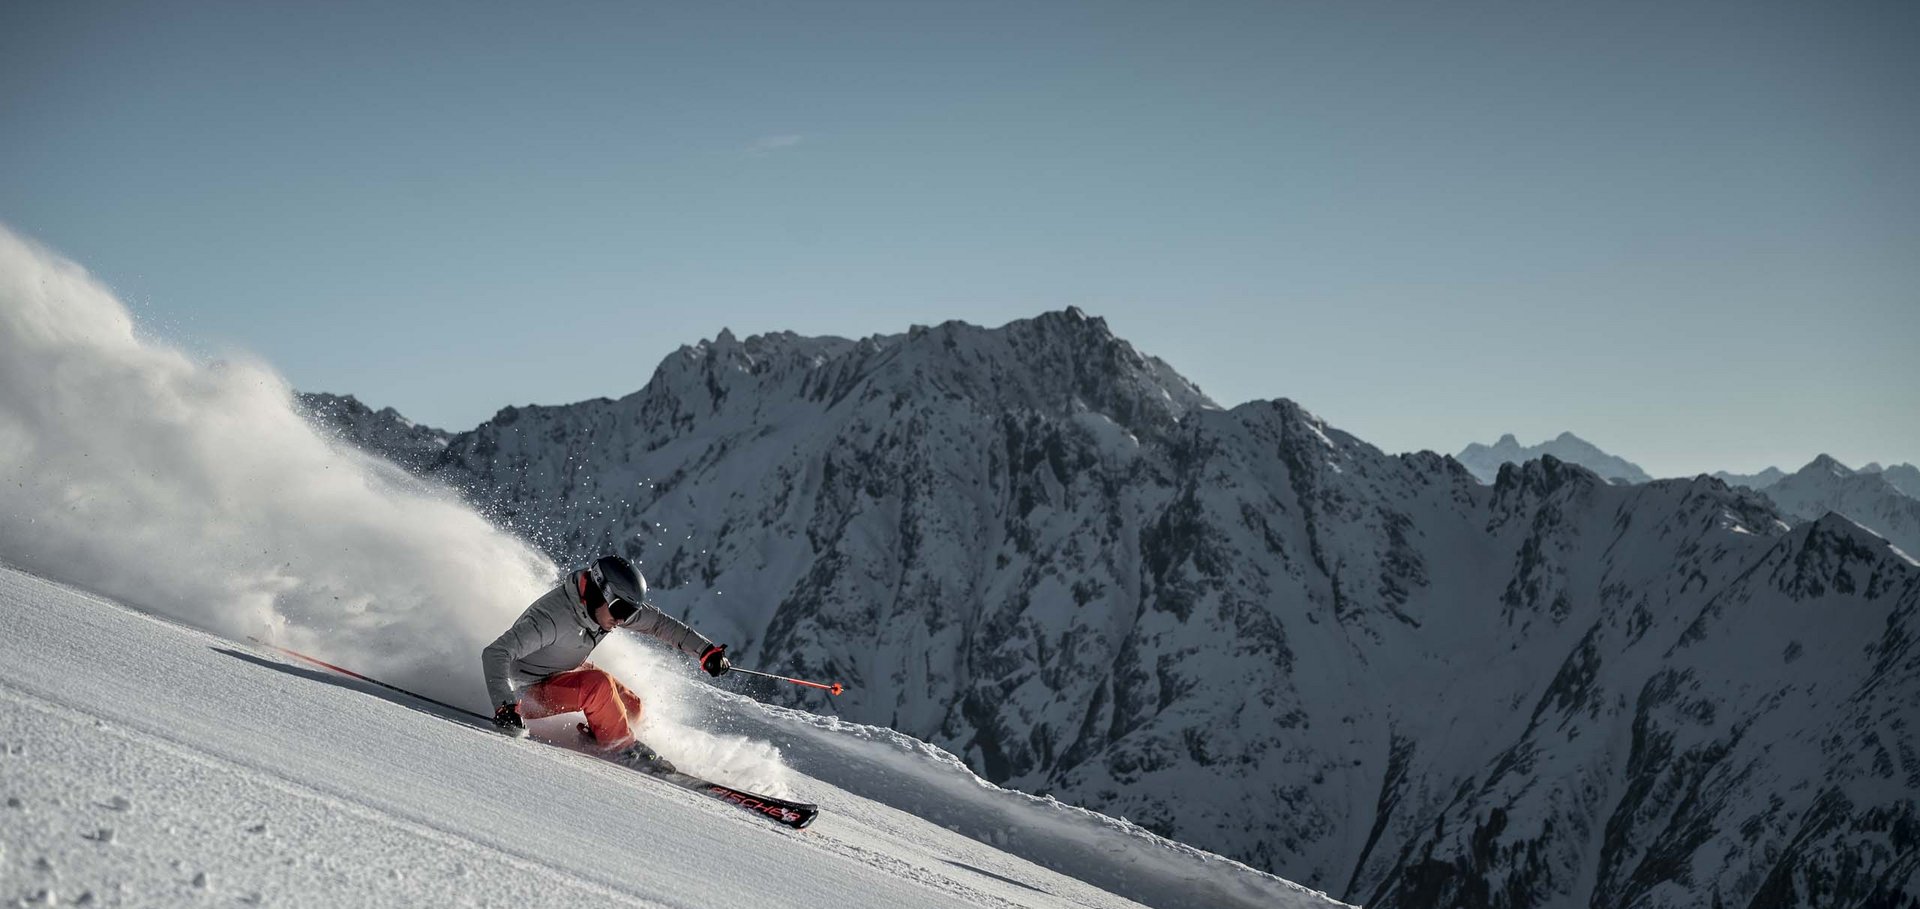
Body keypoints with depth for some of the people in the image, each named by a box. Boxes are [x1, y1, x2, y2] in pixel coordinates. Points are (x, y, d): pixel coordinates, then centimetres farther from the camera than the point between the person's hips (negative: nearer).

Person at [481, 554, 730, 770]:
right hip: (528, 693, -8)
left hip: (566, 673, 8)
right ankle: (623, 749, -12)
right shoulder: (552, 617, -36)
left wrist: (705, 649, -5)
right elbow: (495, 654, -39)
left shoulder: (617, 605, -13)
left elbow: (660, 623, 0)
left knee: (632, 708, -5)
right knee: (598, 683, -29)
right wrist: (505, 707, -50)